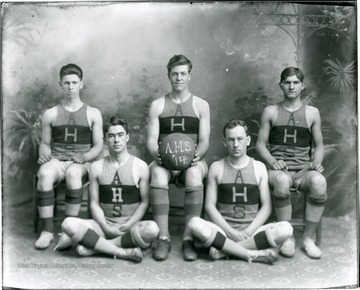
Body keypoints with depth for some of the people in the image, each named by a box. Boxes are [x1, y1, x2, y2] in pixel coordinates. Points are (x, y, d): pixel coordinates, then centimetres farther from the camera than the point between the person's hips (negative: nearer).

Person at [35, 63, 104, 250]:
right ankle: (47, 231, -27)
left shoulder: (93, 113, 11)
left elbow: (98, 146, 8)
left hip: (82, 163, -1)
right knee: (45, 174, -34)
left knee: (73, 172, -38)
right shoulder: (50, 114, 15)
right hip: (56, 161, 2)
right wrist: (44, 154, -5)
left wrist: (84, 157, -12)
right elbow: (45, 143, 18)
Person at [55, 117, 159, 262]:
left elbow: (144, 202, 0)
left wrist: (127, 226, -13)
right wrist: (107, 228, -11)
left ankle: (94, 245, -20)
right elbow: (94, 203, 4)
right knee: (68, 224, -26)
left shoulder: (140, 166, -1)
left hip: (131, 224, -1)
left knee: (152, 229, -35)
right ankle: (122, 252, -25)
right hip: (104, 224, 1)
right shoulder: (97, 167, 4)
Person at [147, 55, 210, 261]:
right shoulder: (157, 105, 13)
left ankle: (189, 238, -29)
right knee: (157, 174, -35)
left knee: (194, 175, -36)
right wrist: (157, 153, -19)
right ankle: (163, 238, -29)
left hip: (192, 161, 0)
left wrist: (197, 155, -20)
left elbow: (204, 141, 3)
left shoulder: (201, 105, 10)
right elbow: (152, 139, 4)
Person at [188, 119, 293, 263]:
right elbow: (209, 205, 1)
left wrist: (248, 232, -11)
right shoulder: (216, 167, 6)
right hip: (223, 229, -1)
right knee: (195, 224, -31)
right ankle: (254, 254, -26)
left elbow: (266, 206, 3)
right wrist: (230, 232, -12)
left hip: (252, 230, 1)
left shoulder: (259, 167, 7)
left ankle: (224, 249, -22)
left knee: (285, 228, -27)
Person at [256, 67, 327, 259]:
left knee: (319, 182, -34)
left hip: (303, 170, 1)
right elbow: (260, 144, 9)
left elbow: (319, 145, 17)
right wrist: (272, 161, -10)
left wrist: (316, 162, -4)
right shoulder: (270, 112, 11)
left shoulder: (312, 113, 14)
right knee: (282, 181, -38)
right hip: (278, 169, -1)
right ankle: (287, 238, -18)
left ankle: (308, 238, -15)